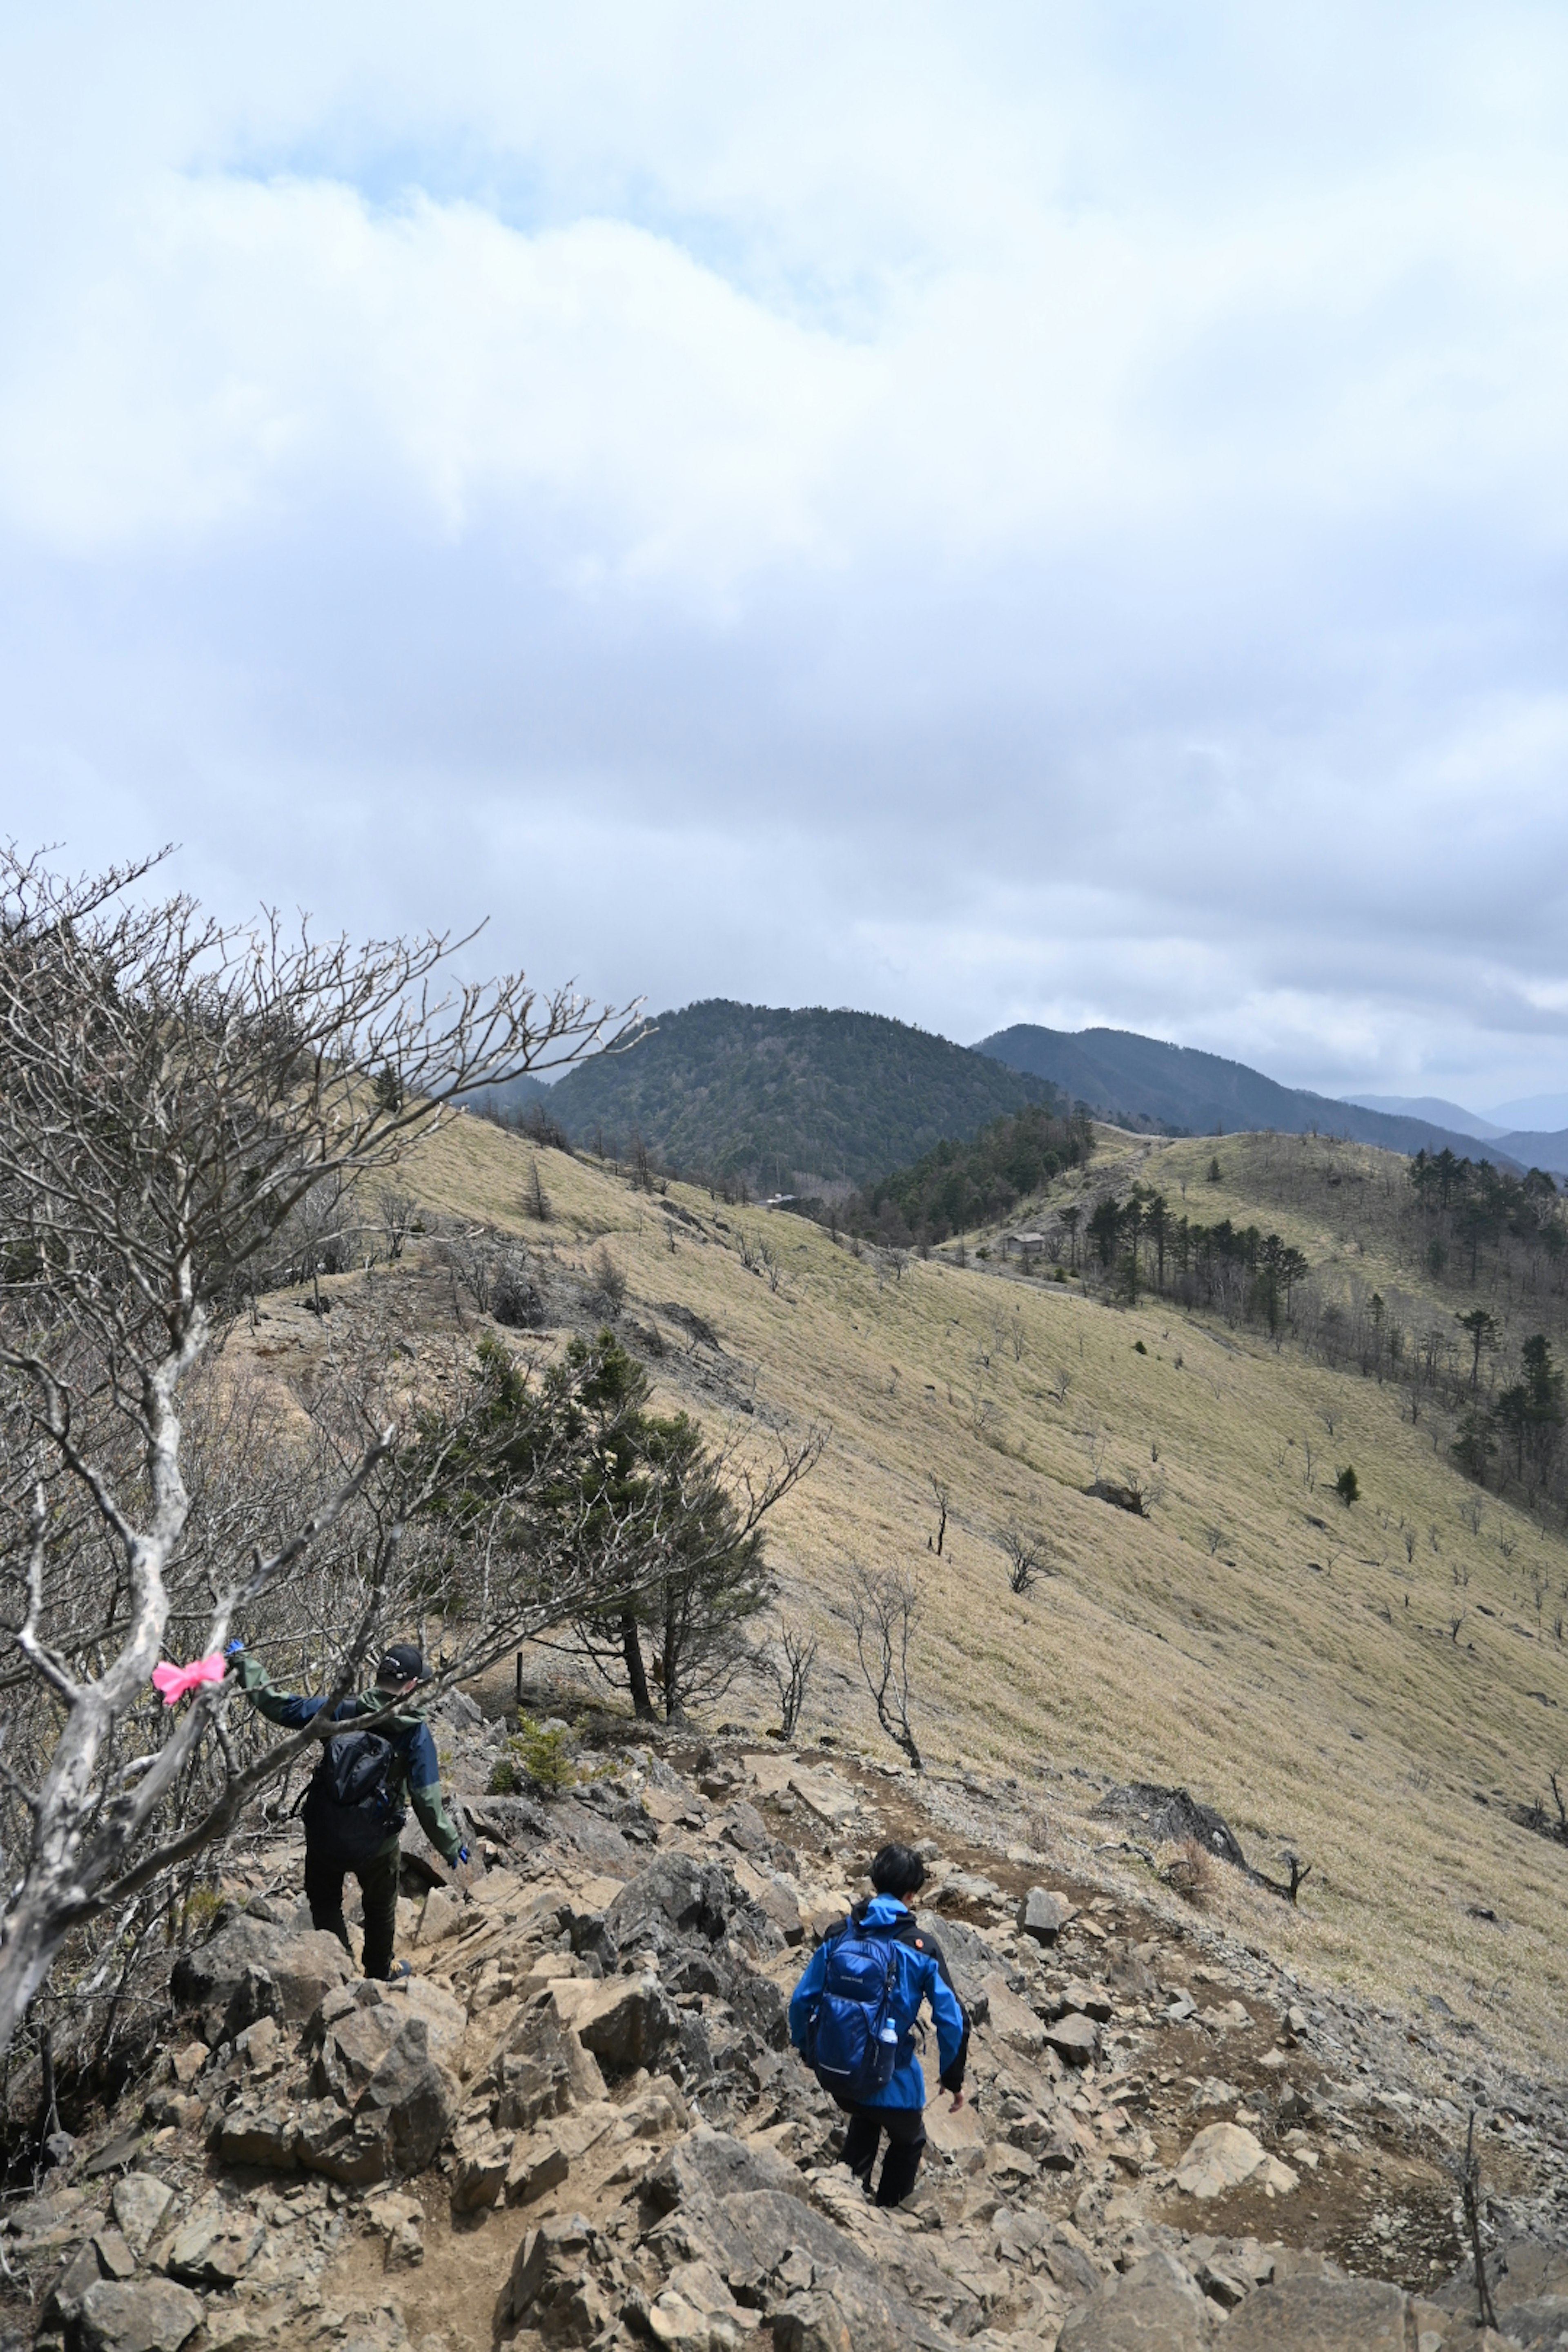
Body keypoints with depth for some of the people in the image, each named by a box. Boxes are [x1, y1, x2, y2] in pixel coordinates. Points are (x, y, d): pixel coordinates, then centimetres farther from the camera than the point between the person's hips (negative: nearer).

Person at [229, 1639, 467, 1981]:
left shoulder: (342, 1711, -11)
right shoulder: (414, 1732, -15)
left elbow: (278, 1706, -7)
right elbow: (427, 1799, -14)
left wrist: (243, 1661, 4)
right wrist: (450, 1846, -2)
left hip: (324, 1834, 1)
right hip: (376, 1841, -1)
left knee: (325, 1903, 26)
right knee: (381, 1908, 26)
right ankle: (380, 1973, 44)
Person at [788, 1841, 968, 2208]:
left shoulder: (839, 1936, -4)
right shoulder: (921, 1947, -12)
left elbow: (802, 2000, -1)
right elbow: (952, 2020, -10)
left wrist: (805, 2048, 17)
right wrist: (953, 2079, 4)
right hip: (892, 2079, -3)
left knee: (864, 2122, 37)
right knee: (908, 2141, 29)